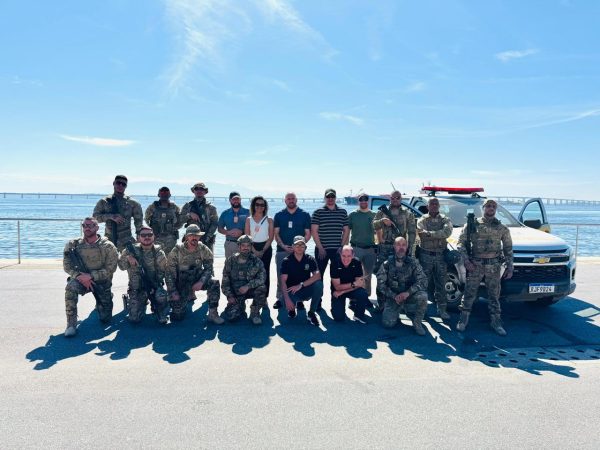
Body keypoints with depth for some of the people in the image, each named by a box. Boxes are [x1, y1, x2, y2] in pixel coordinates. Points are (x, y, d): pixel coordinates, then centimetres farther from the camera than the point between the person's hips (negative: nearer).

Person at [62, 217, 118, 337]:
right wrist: (79, 276, -23)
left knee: (106, 319, 3)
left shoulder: (108, 246, -14)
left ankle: (104, 300, 40)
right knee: (71, 286, -36)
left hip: (102, 282, -1)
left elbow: (110, 269, -16)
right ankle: (71, 324, -23)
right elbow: (67, 266, -5)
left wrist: (91, 276, -27)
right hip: (81, 279, 1)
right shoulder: (73, 245, -7)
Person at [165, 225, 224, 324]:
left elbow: (208, 268, -7)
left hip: (198, 279, 1)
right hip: (181, 283, -1)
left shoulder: (204, 250, -10)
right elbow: (169, 273, -11)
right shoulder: (177, 251, -15)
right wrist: (173, 292, -15)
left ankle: (212, 314, -17)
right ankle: (188, 297, 26)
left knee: (214, 283, -29)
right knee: (177, 316, -7)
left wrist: (201, 282, -25)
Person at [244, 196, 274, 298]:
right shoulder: (249, 219, 6)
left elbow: (271, 237, -1)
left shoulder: (269, 220, 3)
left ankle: (264, 298, 6)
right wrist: (254, 251, -8)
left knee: (265, 273, 0)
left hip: (265, 248, -1)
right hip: (252, 249, 1)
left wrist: (263, 251, -9)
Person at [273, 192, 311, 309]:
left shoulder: (304, 215, 5)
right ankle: (280, 299, 14)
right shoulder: (279, 215, 8)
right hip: (282, 250, 1)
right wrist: (283, 245, -9)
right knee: (281, 276, 4)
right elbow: (276, 233, 6)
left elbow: (308, 233, 3)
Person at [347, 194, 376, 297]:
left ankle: (367, 294, 24)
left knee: (368, 274, 11)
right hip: (356, 248, -3)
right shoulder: (353, 215, 2)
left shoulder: (373, 215, 8)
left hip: (370, 249, 3)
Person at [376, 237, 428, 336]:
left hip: (409, 295, 1)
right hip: (392, 297, 0)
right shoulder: (387, 264, -5)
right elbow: (380, 284, -6)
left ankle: (417, 323, -6)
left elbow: (422, 280, -13)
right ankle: (397, 310, 18)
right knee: (388, 323, -19)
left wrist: (408, 292, -26)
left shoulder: (413, 262, -4)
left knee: (422, 296, -31)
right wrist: (394, 296, -18)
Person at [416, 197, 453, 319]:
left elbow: (447, 232, -15)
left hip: (441, 255, 1)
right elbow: (423, 235, -13)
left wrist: (428, 233, -19)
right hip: (425, 255, -1)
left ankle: (442, 309, 16)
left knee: (441, 284, 7)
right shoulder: (422, 220, 3)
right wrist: (439, 235, -15)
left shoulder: (445, 220, 6)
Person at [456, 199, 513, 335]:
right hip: (475, 265, -1)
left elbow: (508, 249, 12)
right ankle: (463, 319, 13)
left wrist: (510, 267, 5)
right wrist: (466, 261, -9)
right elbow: (461, 243, 1)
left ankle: (496, 321, 20)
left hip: (494, 266, 2)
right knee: (469, 293, 1)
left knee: (494, 295, 8)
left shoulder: (502, 229, 8)